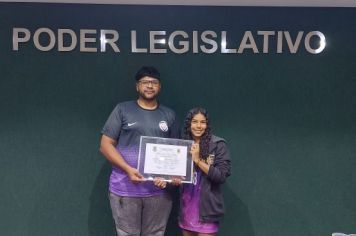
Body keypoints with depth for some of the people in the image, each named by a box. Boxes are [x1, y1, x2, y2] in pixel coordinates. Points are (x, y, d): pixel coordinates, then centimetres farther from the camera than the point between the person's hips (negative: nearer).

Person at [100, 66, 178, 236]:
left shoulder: (169, 115, 11)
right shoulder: (123, 109, 2)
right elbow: (105, 145, -1)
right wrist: (128, 169, -14)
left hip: (159, 189, 3)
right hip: (125, 188, -2)